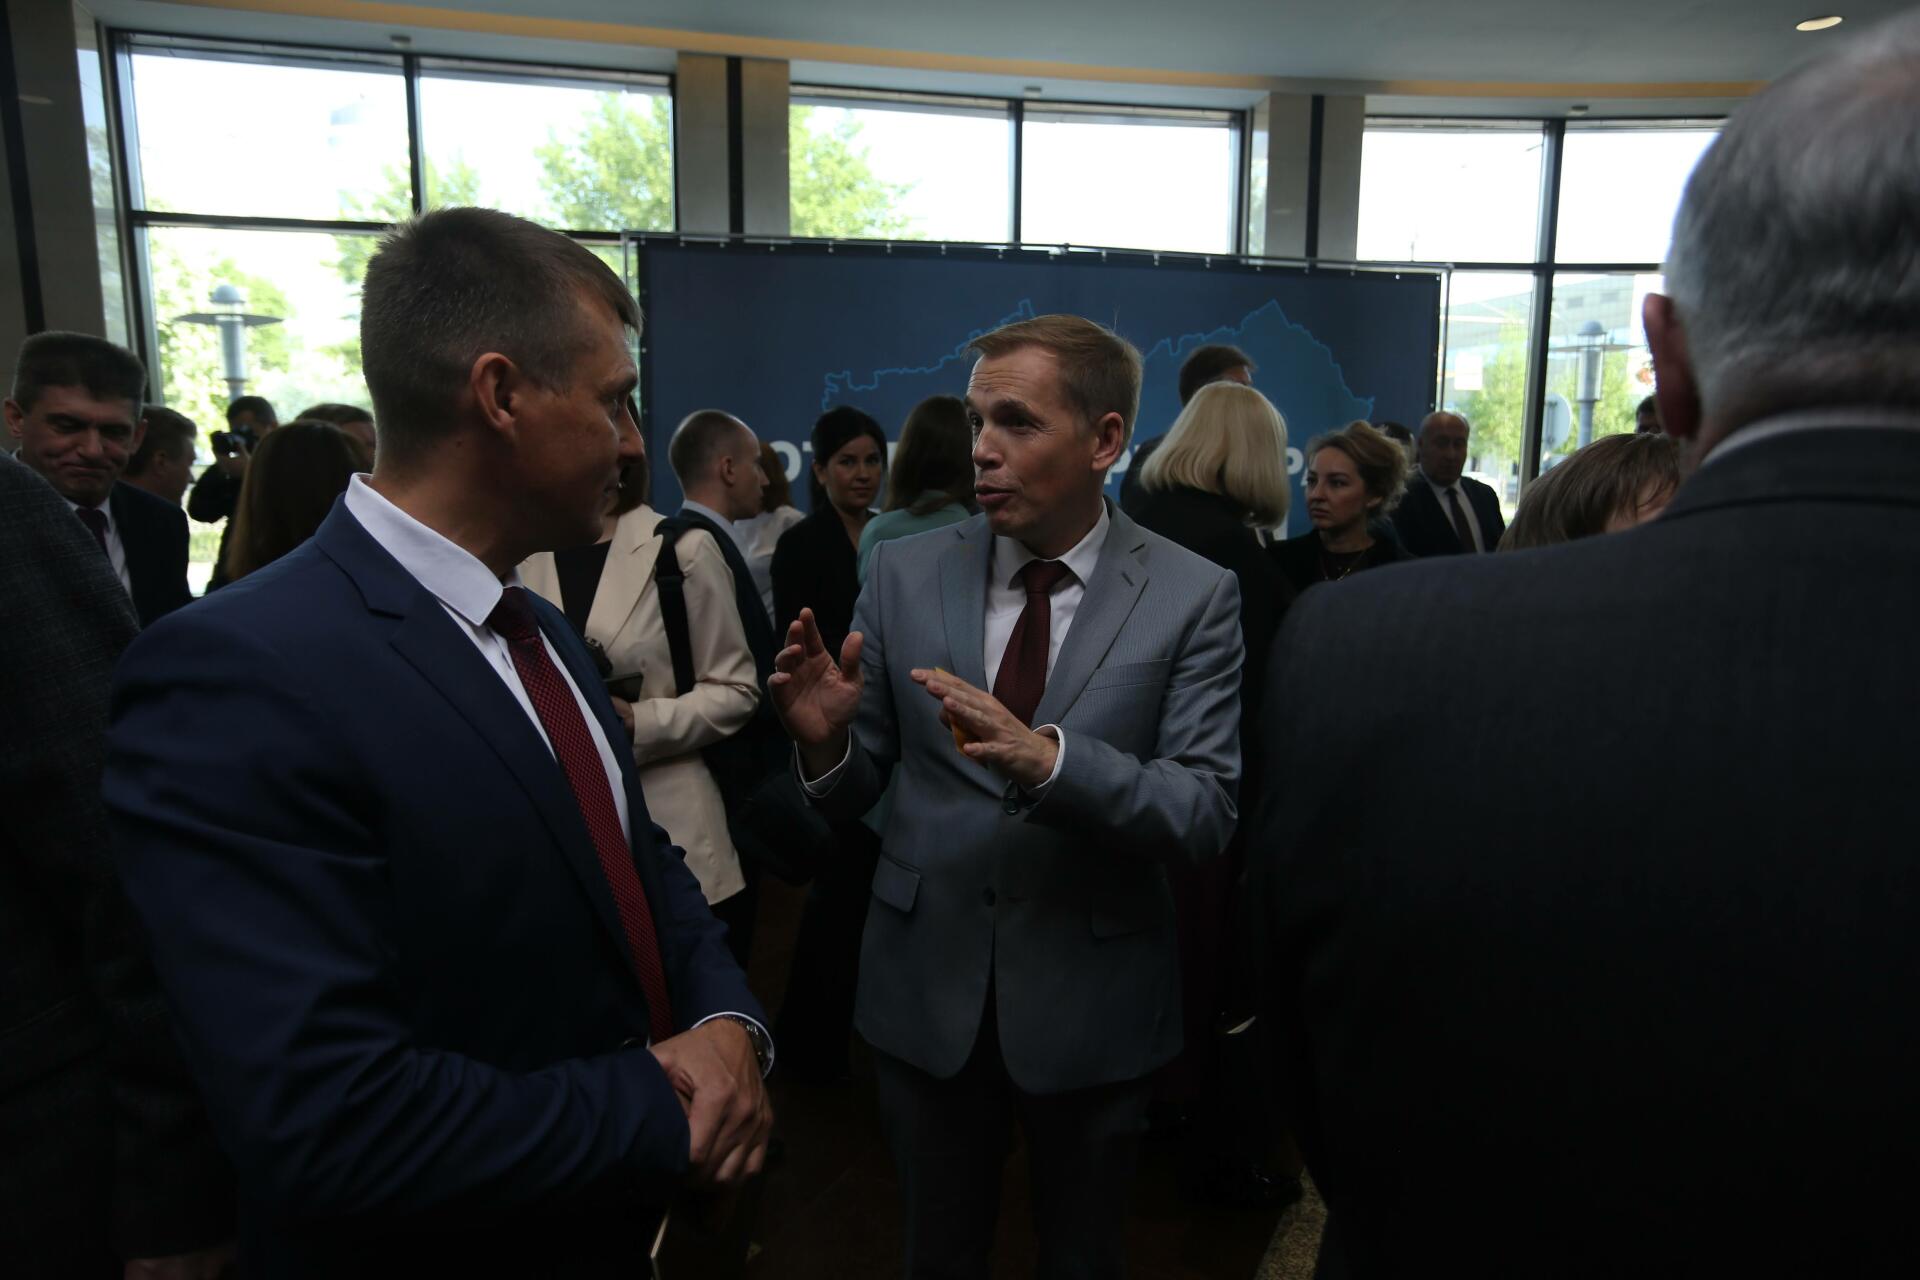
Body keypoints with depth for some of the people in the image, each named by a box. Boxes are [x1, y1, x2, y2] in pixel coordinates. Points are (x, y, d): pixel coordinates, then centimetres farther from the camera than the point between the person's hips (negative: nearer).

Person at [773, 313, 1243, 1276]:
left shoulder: (1193, 597, -10)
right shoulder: (904, 574, -4)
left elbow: (1207, 809, -16)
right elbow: (859, 784, 0)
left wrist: (1050, 757, -32)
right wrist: (826, 738, -23)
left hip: (1092, 1003, -1)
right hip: (926, 988, 2)